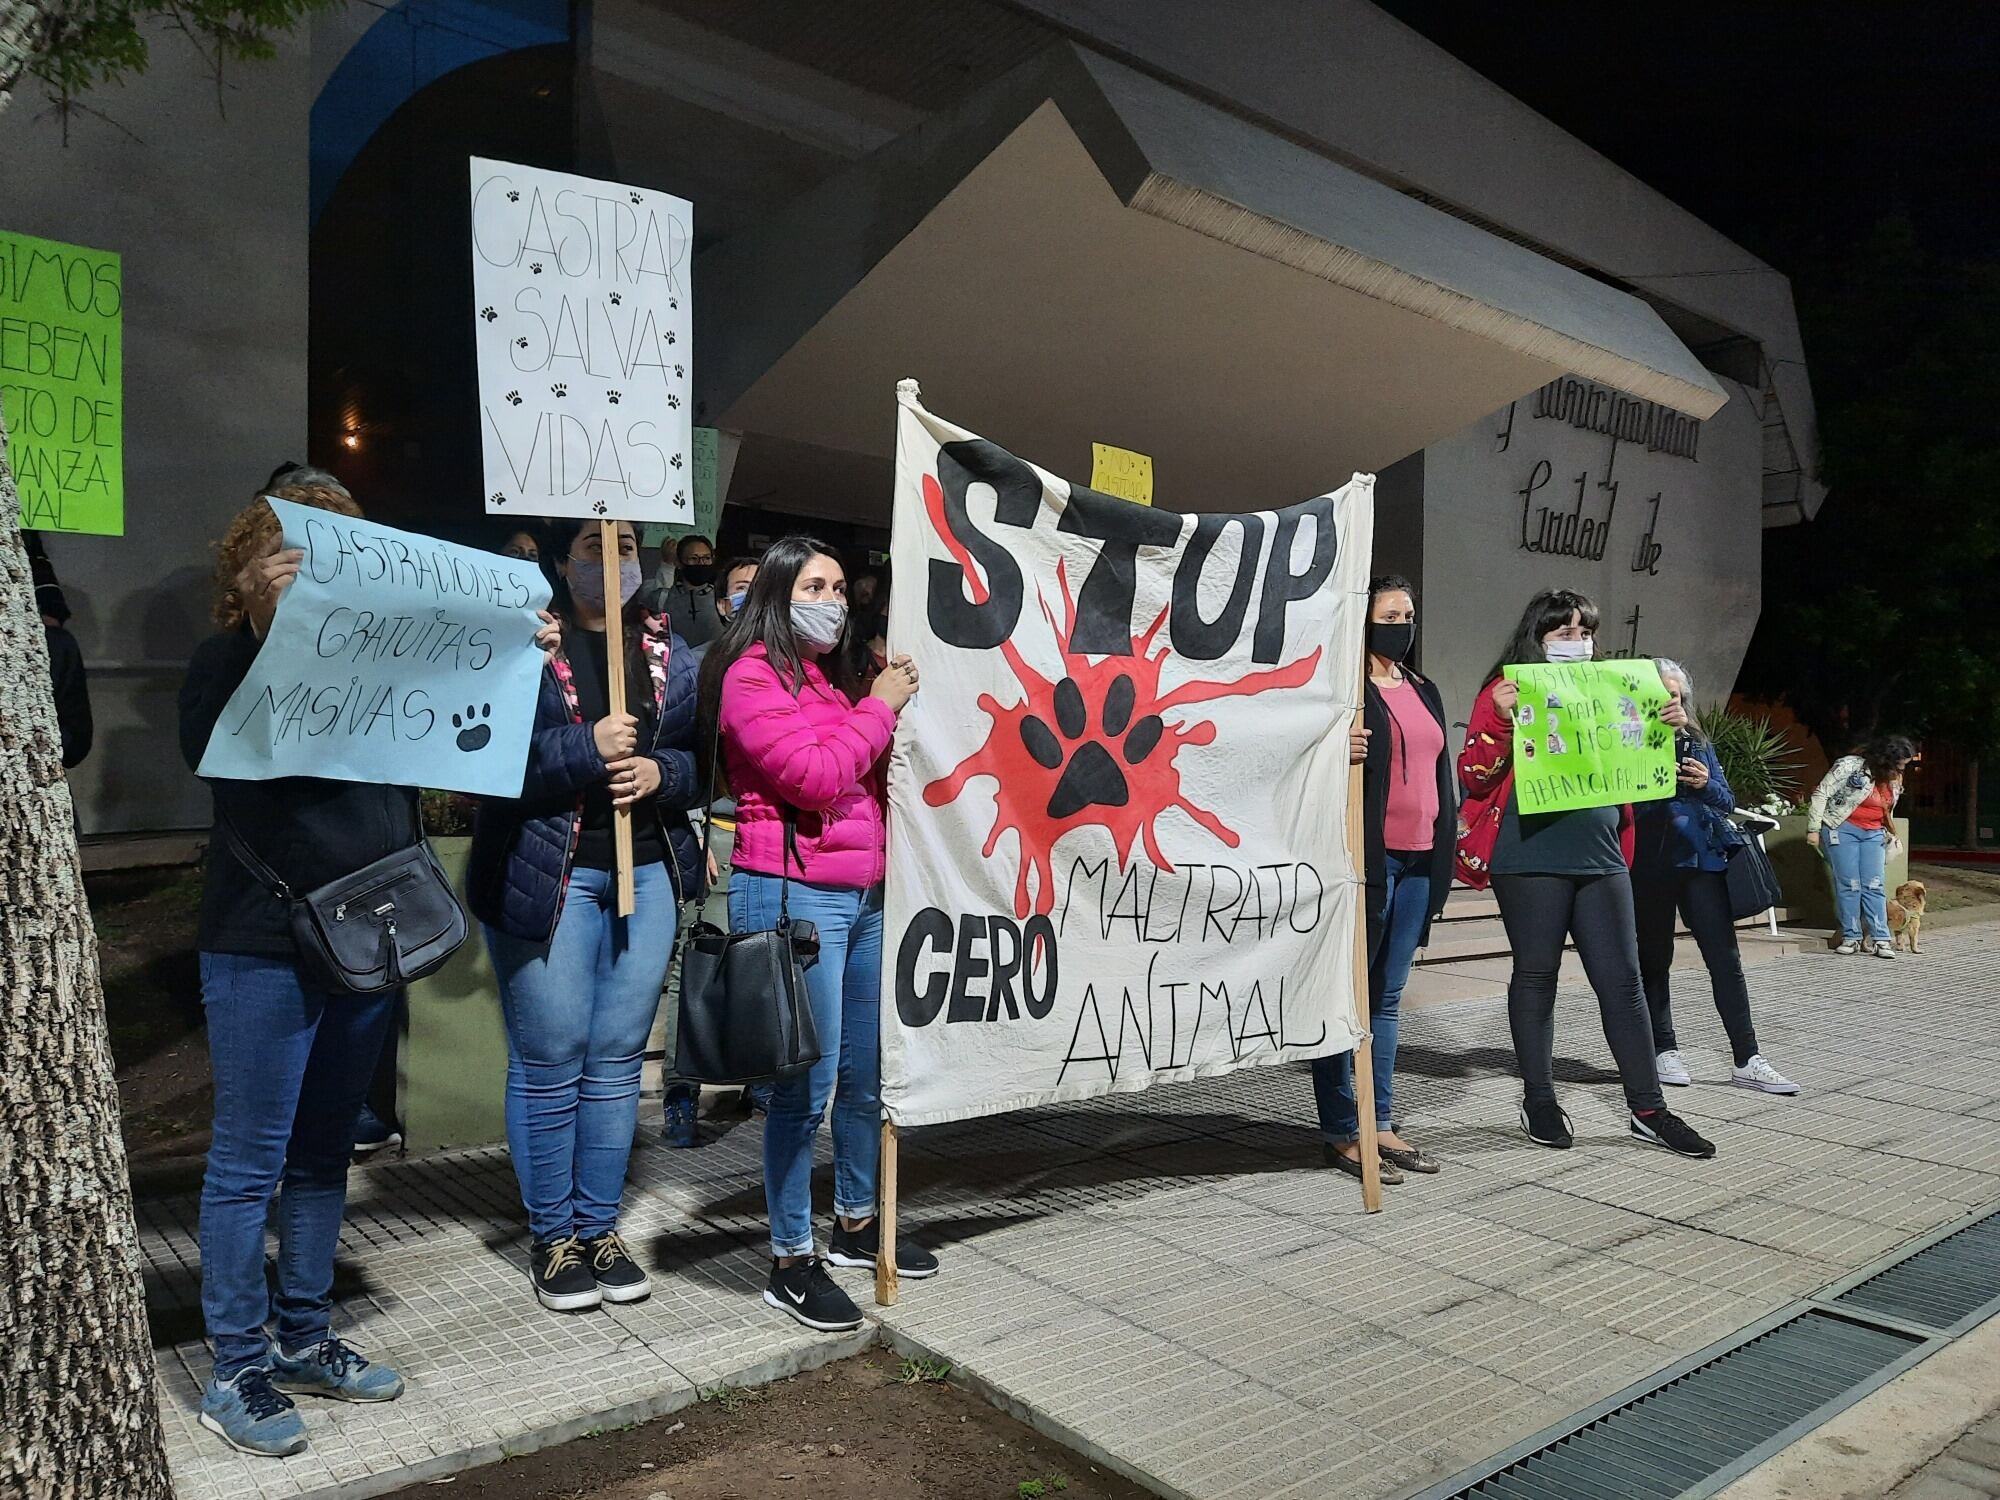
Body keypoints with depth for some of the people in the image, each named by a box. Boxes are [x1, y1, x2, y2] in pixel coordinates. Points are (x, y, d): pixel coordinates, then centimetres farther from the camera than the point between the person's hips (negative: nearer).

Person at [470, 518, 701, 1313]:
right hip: (546, 878, -4)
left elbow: (703, 756, 14)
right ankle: (552, 1236, 21)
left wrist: (661, 773, -7)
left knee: (618, 1059, 11)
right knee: (549, 1061, 3)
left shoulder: (670, 653, 11)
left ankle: (599, 1226, 26)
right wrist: (589, 748, -20)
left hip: (647, 874, 5)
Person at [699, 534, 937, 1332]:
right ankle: (791, 1264, 10)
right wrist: (880, 708, -6)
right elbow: (815, 776, -16)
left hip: (863, 894, 8)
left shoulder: (833, 678, 19)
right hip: (793, 894, -8)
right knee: (807, 1085, -4)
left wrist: (894, 703, 9)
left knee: (868, 1075, 15)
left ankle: (856, 1225, 32)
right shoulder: (752, 676, -6)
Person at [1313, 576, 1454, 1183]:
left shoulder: (1424, 691, 18)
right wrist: (1336, 754, -33)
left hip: (1418, 860, 8)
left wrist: (1444, 850, 17)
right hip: (1369, 855, -8)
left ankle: (1380, 1126, 21)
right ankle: (1341, 1133, 7)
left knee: (1387, 997, 13)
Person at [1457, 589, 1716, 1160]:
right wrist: (1500, 719, -21)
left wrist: (1669, 728, 4)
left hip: (1601, 857, 5)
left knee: (1622, 980, 6)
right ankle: (1539, 1102, 18)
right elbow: (1474, 774, -6)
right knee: (1536, 976, 5)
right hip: (1531, 858, -5)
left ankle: (1648, 1109, 14)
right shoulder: (1506, 690, 0)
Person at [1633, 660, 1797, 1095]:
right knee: (1654, 960, 7)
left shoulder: (1697, 743, 13)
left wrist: (1707, 785, -9)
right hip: (1650, 867, -3)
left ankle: (1747, 1061, 2)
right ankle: (1663, 1051, 18)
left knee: (1725, 958, -1)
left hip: (1701, 860, 4)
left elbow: (1727, 802, 13)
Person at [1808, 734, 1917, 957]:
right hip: (1843, 830, -5)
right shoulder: (1850, 766, -13)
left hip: (1873, 834, 6)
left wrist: (1889, 838, 23)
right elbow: (1821, 794, -13)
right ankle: (1851, 937, 2)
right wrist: (1813, 828, -15)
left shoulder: (1894, 781, 9)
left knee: (1875, 886, -2)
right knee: (1849, 885, -5)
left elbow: (1888, 813, 23)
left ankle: (1881, 939, -2)